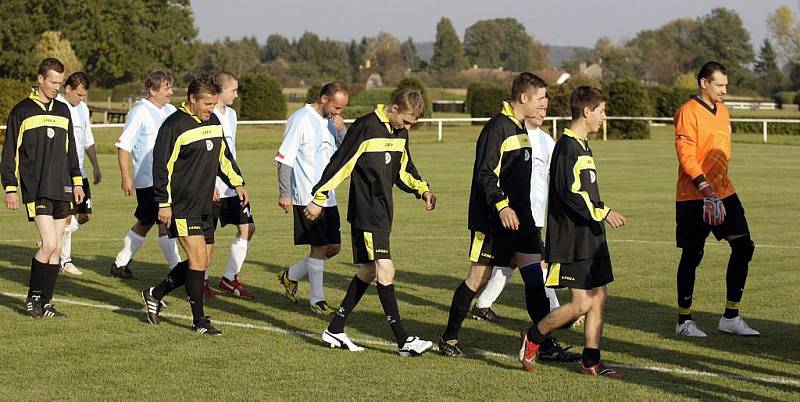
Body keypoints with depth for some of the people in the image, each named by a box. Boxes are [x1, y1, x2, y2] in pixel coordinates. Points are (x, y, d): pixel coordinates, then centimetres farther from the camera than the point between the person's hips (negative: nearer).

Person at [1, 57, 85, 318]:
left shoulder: (63, 111, 14)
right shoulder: (22, 111, -1)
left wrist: (76, 181, 15)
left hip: (61, 189, 5)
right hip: (35, 189, -5)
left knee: (56, 248, 4)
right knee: (49, 244, -15)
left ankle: (45, 303, 11)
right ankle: (32, 299, 1)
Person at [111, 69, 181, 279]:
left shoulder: (170, 111, 11)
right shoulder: (139, 113, -12)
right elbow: (123, 145, -13)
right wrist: (126, 177, -19)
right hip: (148, 180, -8)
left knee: (145, 224, 15)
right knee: (166, 224, -10)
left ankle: (121, 263, 27)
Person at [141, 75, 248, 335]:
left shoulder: (214, 122, 11)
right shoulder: (175, 126, -13)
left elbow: (223, 156, 25)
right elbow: (162, 166, -14)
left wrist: (237, 183, 15)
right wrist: (163, 204, -16)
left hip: (204, 206, 8)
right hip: (181, 207, -8)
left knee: (200, 263, 10)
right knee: (198, 259, -12)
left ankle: (155, 294, 27)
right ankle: (199, 321, -3)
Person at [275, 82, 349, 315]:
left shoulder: (331, 122, 12)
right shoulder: (301, 119, -11)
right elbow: (284, 158, -12)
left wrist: (341, 131, -3)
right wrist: (285, 193, -16)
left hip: (328, 197, 8)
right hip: (307, 196, -8)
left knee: (334, 247, 10)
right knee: (320, 246, -7)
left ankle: (291, 276, 26)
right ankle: (317, 300, 4)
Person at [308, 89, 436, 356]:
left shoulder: (400, 133, 11)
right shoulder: (366, 127, -14)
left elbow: (403, 171, 23)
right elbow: (341, 163, -13)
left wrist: (423, 189, 7)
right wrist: (319, 198, -12)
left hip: (383, 213, 9)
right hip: (365, 213, -9)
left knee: (367, 272, 11)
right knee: (385, 271, -12)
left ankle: (335, 330, 21)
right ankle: (403, 341, -11)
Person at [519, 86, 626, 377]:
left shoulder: (582, 145, 16)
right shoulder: (568, 146, -15)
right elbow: (570, 194, -23)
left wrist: (601, 215, 24)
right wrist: (603, 213, -21)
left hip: (590, 237, 10)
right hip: (572, 239, -10)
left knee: (599, 296, 7)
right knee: (582, 303, -9)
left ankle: (591, 361, 11)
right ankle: (533, 337, 8)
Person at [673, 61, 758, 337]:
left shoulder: (722, 111, 15)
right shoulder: (688, 112, -11)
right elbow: (686, 156, -18)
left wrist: (720, 186, 18)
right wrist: (706, 189, -25)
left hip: (724, 193, 8)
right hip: (693, 198, -8)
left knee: (743, 247, 1)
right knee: (692, 256, 0)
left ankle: (731, 318, 10)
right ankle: (684, 322, 11)